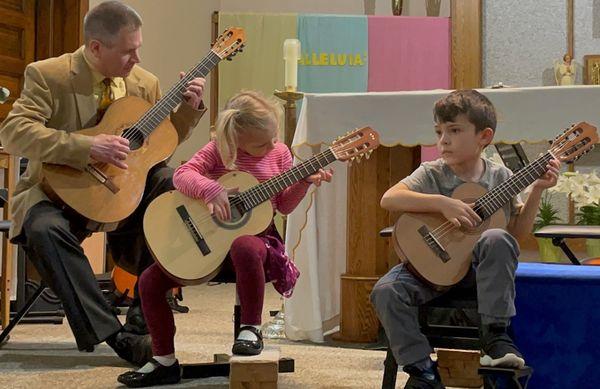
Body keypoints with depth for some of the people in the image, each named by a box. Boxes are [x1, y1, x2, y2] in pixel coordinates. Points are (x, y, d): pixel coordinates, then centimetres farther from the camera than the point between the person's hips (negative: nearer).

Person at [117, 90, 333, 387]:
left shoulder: (279, 153, 4)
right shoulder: (219, 150, -2)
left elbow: (283, 205, 10)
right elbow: (182, 175, -14)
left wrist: (304, 182, -6)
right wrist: (212, 190, -31)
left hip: (256, 236, -2)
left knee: (243, 246, -43)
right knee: (150, 281, -8)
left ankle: (251, 327, -23)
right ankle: (165, 362, 4)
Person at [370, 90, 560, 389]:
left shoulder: (499, 176, 2)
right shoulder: (431, 173, -4)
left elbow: (517, 231, 8)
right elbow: (389, 199, -22)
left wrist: (537, 190, -3)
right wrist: (443, 203, -29)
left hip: (478, 265, 0)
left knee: (497, 239, -33)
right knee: (386, 291, -26)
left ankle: (495, 334, -22)